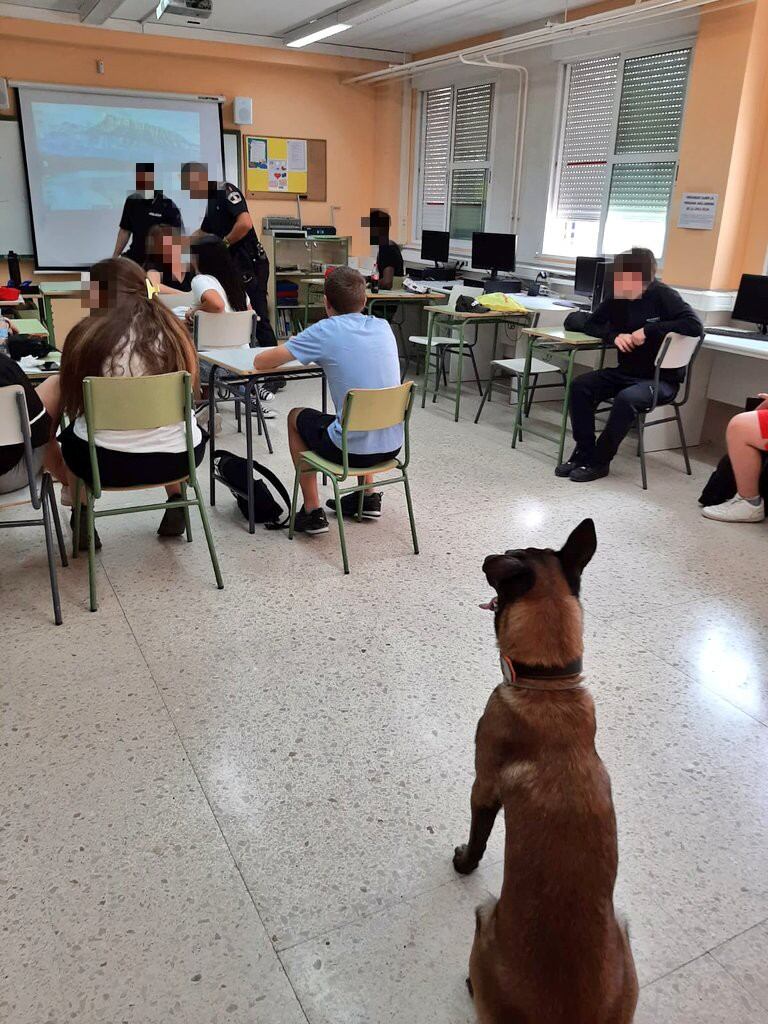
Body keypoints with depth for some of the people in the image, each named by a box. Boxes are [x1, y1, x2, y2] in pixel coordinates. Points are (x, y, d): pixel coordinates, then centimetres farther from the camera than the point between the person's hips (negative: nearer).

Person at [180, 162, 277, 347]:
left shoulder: (226, 190, -10)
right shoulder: (211, 200, 18)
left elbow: (245, 223, -24)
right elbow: (203, 234, 29)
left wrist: (224, 243, -12)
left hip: (250, 263, -10)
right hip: (234, 264, 10)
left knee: (258, 318, -9)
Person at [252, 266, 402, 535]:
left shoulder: (326, 331, -9)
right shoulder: (384, 327, 6)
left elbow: (260, 362, -4)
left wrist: (291, 351, 16)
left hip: (353, 449, -5)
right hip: (393, 445, 5)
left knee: (296, 417, 23)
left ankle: (312, 512, 22)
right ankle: (368, 497, 36)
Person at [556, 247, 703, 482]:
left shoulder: (662, 296, -12)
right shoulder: (618, 298, 3)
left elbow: (694, 325, -22)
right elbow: (591, 324, 9)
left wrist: (649, 330, -24)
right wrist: (614, 335, -11)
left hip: (661, 378, -6)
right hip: (626, 373, 6)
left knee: (626, 399, -34)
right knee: (581, 386, -16)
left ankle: (599, 462, -17)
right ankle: (584, 452, -10)